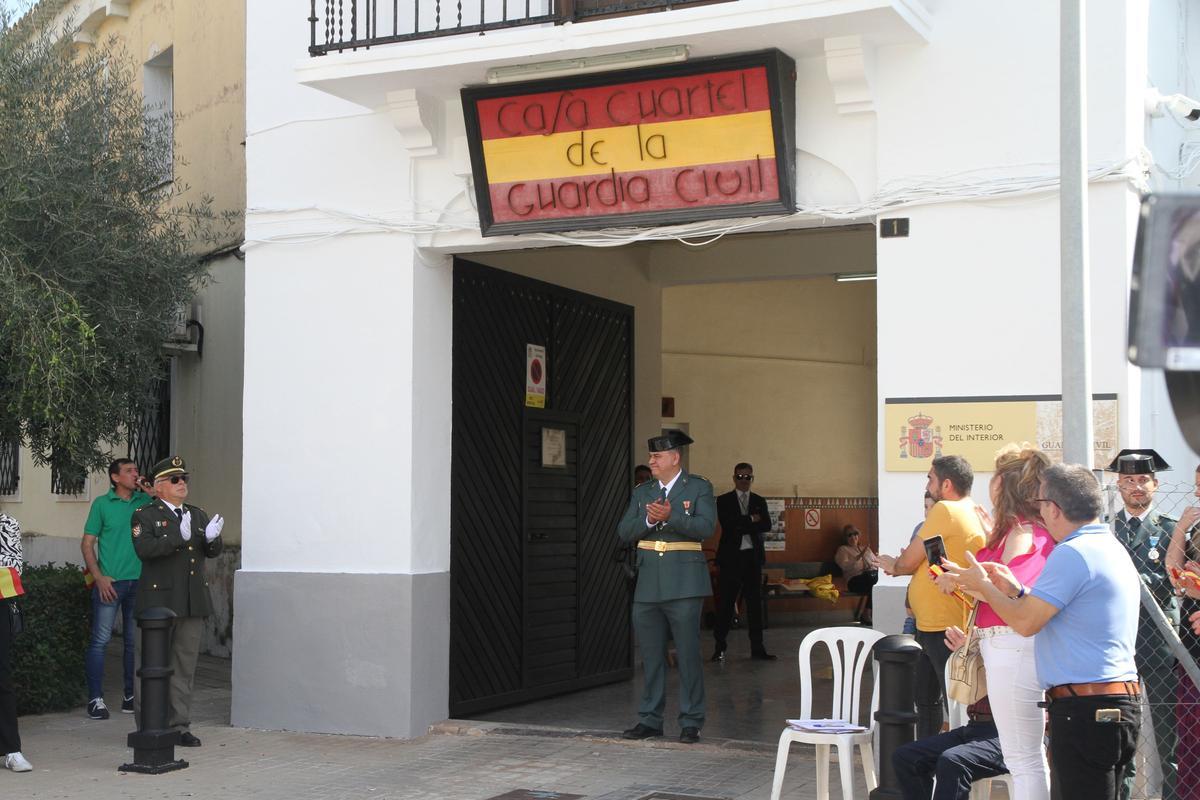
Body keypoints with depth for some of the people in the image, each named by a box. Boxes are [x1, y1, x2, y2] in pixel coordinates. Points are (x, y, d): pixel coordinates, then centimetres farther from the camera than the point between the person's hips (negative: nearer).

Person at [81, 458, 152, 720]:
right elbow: (87, 544, 1)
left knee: (135, 641, 9)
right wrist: (99, 577, -9)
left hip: (140, 581, 3)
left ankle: (131, 695, 18)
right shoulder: (102, 504, 2)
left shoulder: (146, 501, 9)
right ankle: (95, 698, 1)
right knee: (100, 640, -4)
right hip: (110, 582, -3)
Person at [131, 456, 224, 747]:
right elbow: (144, 548, -18)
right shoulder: (145, 515, -2)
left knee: (185, 666, 8)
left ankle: (179, 726, 14)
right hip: (158, 600, -5)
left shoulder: (198, 515, 15)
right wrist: (179, 537, -27)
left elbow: (213, 552, 8)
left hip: (193, 602, 5)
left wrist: (212, 538, -15)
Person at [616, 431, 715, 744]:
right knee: (651, 656, 10)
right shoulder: (641, 492, 14)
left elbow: (705, 526, -14)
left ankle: (691, 722, 5)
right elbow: (624, 532, 5)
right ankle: (650, 719, 18)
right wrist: (648, 520, -13)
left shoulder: (699, 487, 1)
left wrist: (670, 517, -26)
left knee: (688, 654, -3)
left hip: (683, 585, -5)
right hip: (648, 585, 5)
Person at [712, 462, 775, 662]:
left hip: (753, 556, 3)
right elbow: (727, 524, -12)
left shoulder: (759, 501, 14)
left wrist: (741, 525, -10)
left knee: (755, 603, 4)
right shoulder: (724, 501, 5)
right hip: (731, 557, -3)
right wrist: (751, 520, -7)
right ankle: (720, 647, 5)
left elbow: (766, 525, -2)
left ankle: (757, 648, 7)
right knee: (726, 603, -2)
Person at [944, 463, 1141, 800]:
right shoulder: (1112, 548, 17)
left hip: (1086, 708, -10)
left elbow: (1026, 622, -14)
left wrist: (984, 586, 1)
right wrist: (1017, 591, 18)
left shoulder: (1072, 553, -16)